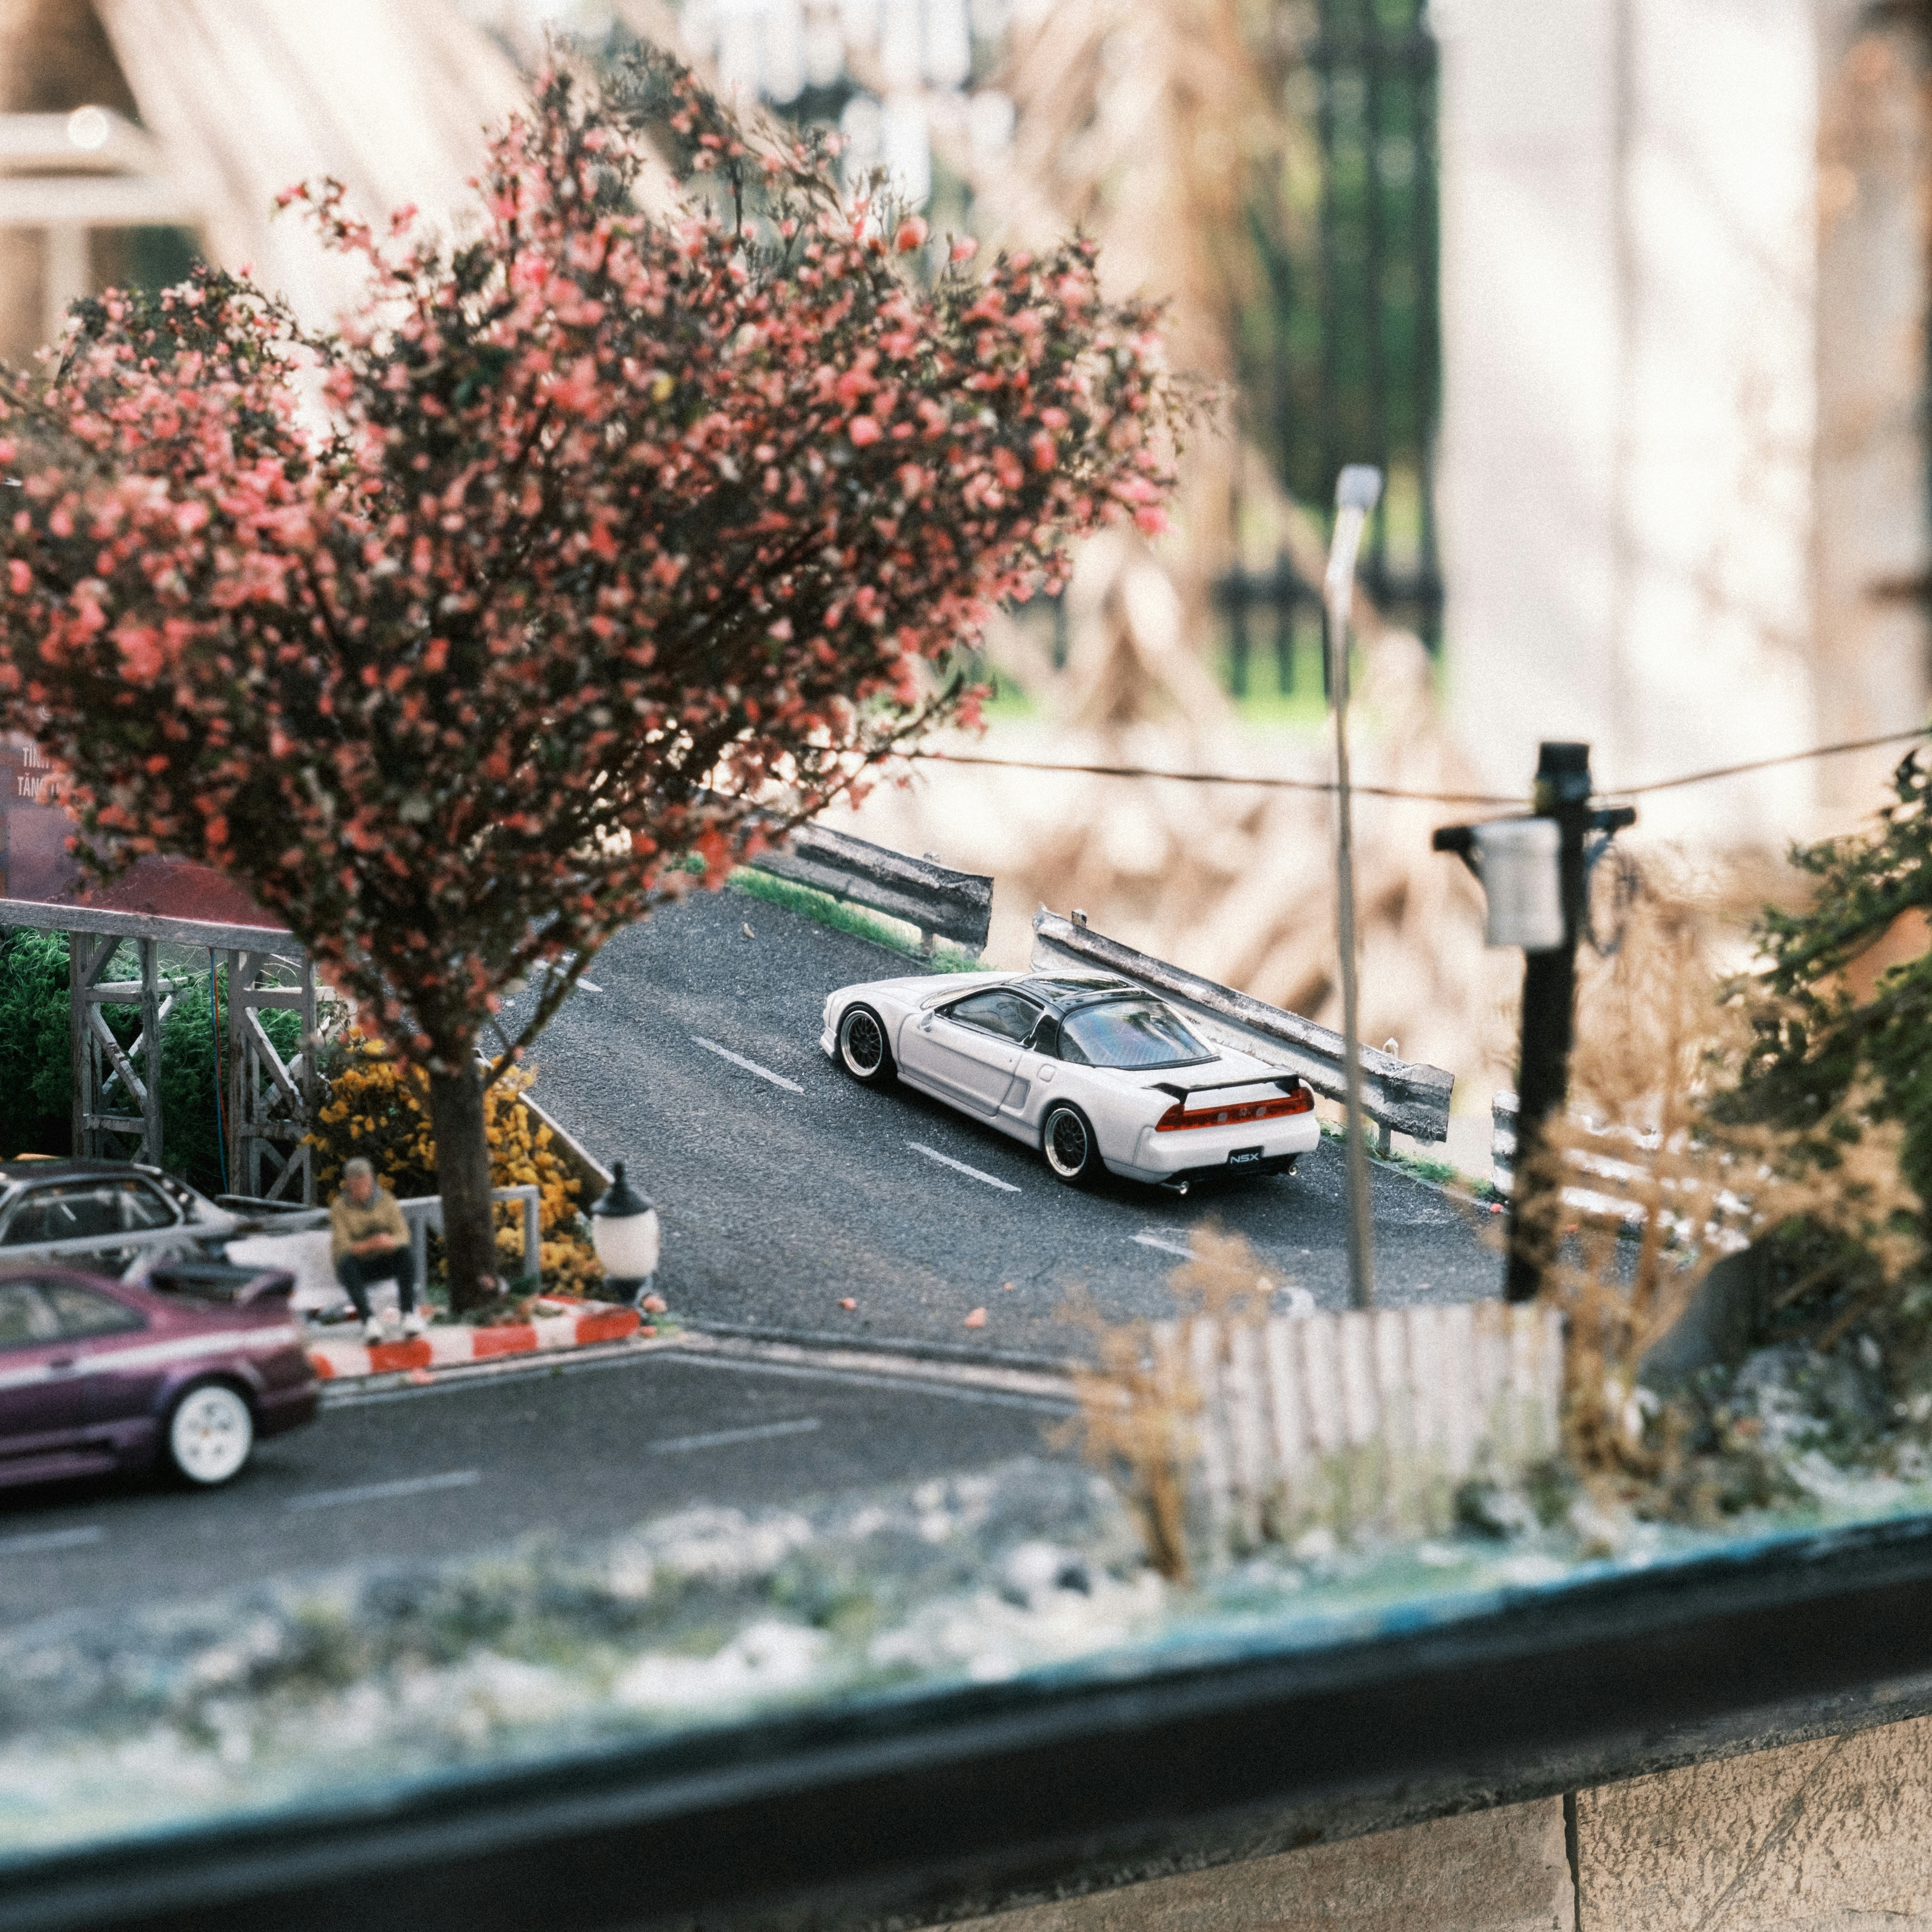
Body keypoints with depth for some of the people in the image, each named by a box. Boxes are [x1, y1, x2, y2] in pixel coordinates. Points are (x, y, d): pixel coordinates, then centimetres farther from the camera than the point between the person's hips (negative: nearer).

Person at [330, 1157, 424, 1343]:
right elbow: (341, 1247, -18)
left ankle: (409, 1312, -38)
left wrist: (391, 1241, -32)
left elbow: (403, 1235, -7)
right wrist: (368, 1246, -37)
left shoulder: (386, 1200, 0)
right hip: (358, 1268, -2)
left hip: (383, 1263, 2)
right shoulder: (339, 1208, -7)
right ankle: (368, 1320, -49)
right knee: (347, 1262, -36)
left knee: (405, 1253, -28)